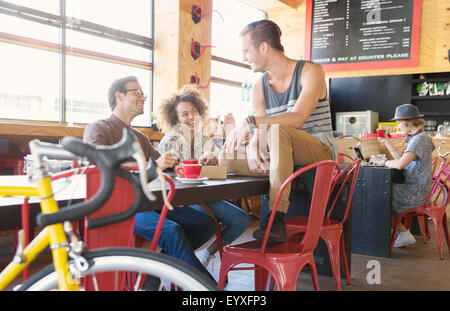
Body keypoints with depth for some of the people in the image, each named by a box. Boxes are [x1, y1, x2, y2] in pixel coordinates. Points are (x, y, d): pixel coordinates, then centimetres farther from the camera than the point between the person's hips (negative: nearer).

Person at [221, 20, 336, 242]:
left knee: (278, 129, -38)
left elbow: (298, 119, -23)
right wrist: (253, 147, -21)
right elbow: (260, 133, 3)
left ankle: (276, 220, -42)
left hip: (320, 152, -5)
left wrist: (250, 122, -32)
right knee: (225, 160, -15)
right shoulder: (259, 88, 11)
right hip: (285, 158, 6)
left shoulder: (309, 71, -8)